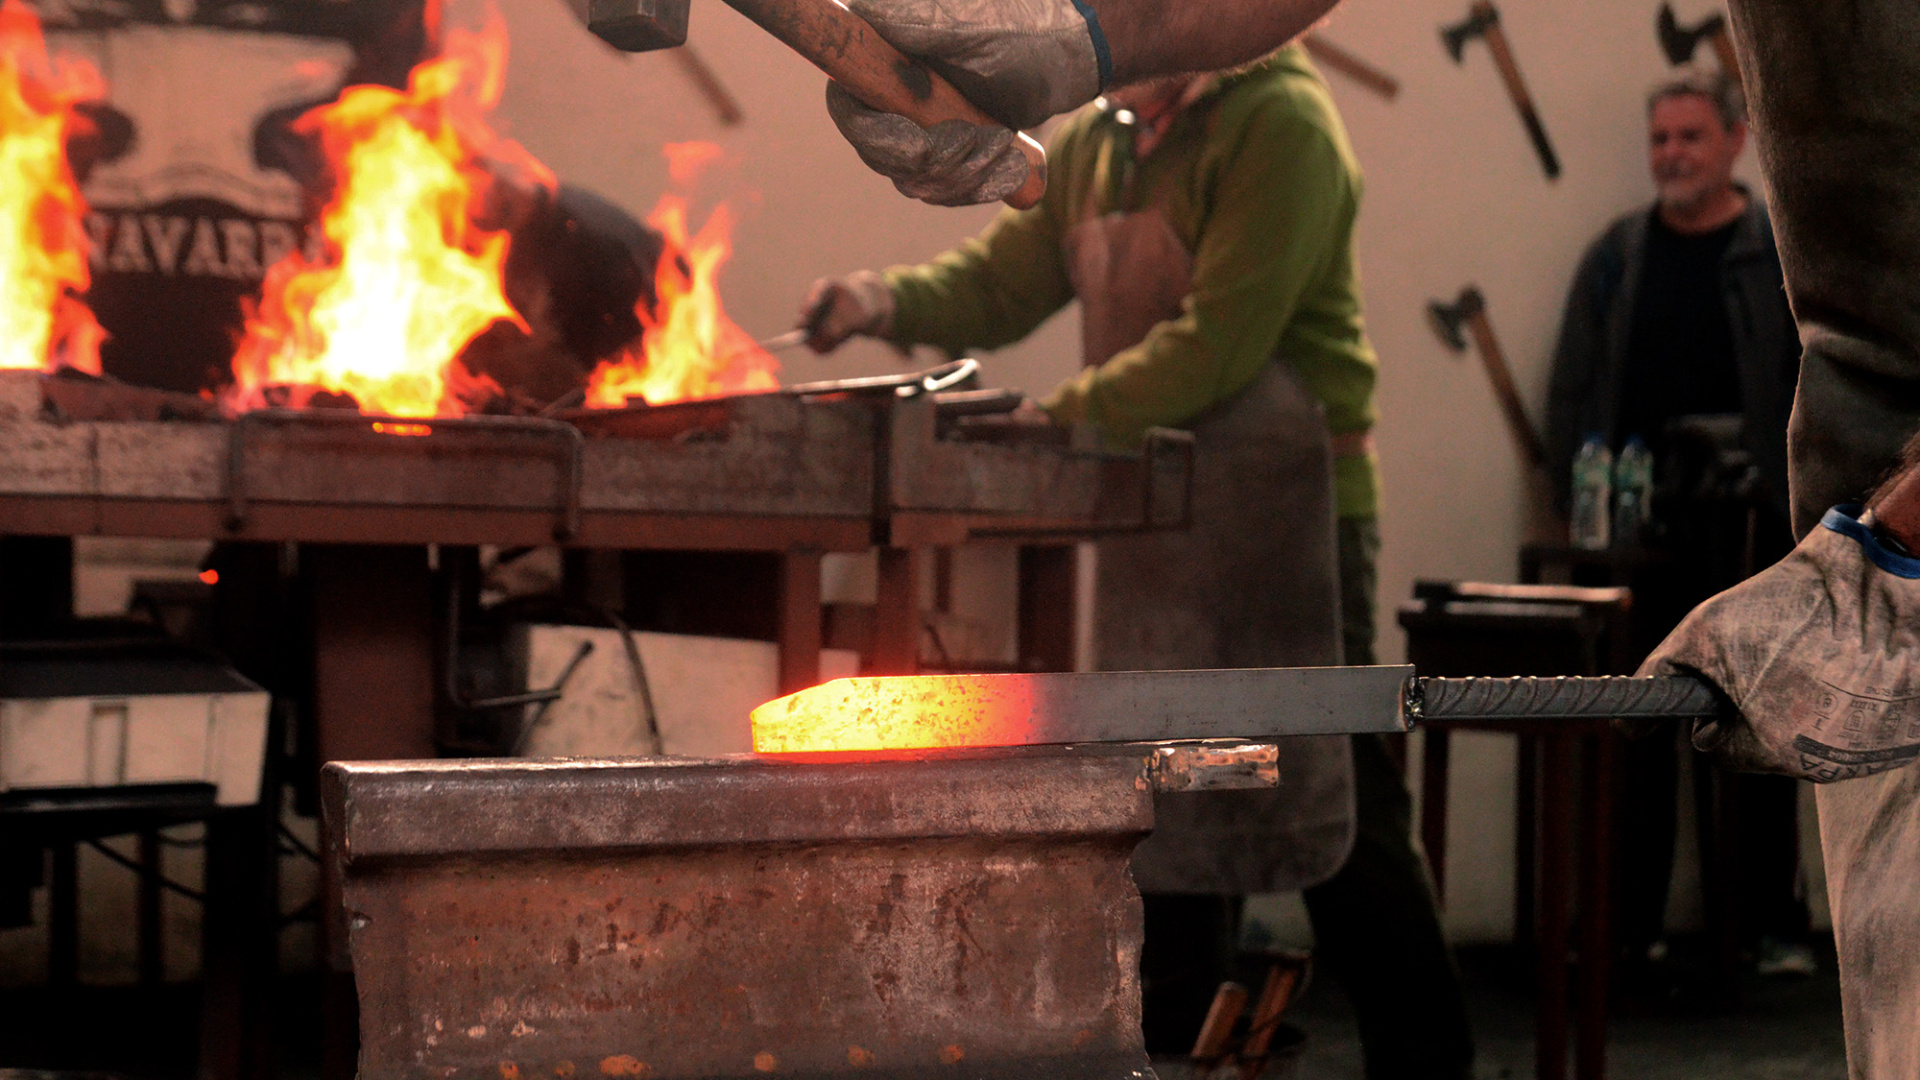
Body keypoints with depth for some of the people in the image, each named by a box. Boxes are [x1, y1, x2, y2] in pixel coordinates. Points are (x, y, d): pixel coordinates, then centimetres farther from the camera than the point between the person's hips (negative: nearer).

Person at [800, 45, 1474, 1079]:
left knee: (1334, 815, -4)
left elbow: (1219, 342, -22)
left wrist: (1066, 413, -22)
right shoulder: (1094, 143, 11)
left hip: (1285, 518, -8)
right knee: (1168, 805, 17)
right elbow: (999, 279, 11)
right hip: (1158, 520, 8)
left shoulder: (1278, 125, -15)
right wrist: (889, 298, -7)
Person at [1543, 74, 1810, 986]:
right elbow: (1571, 392, 11)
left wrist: (1802, 508, -9)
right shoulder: (1617, 256, 10)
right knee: (1636, 738, 5)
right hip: (1637, 533, 2)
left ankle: (1771, 925, 13)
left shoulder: (1784, 252, 2)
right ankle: (1627, 930, 12)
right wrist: (1581, 503, 1)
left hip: (1749, 533, -2)